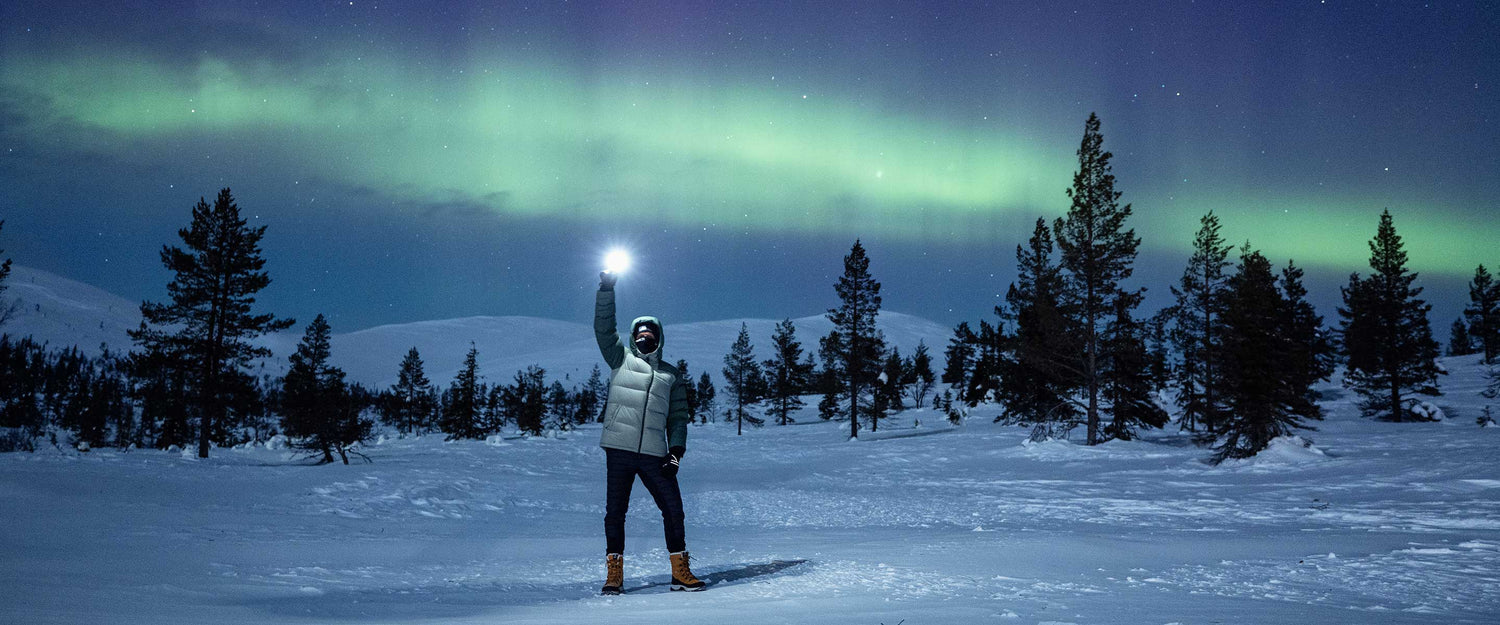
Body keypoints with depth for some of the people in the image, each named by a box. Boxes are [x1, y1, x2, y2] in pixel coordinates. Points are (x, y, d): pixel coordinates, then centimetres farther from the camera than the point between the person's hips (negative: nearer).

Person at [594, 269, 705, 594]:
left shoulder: (672, 376, 17)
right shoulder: (622, 360, 12)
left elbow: (678, 418, 14)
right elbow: (604, 327, 3)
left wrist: (676, 451, 1)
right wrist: (607, 289, -5)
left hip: (654, 454, 2)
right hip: (619, 449, -1)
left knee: (673, 509, -1)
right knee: (615, 511, 0)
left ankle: (680, 572, 10)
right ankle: (614, 573, 10)